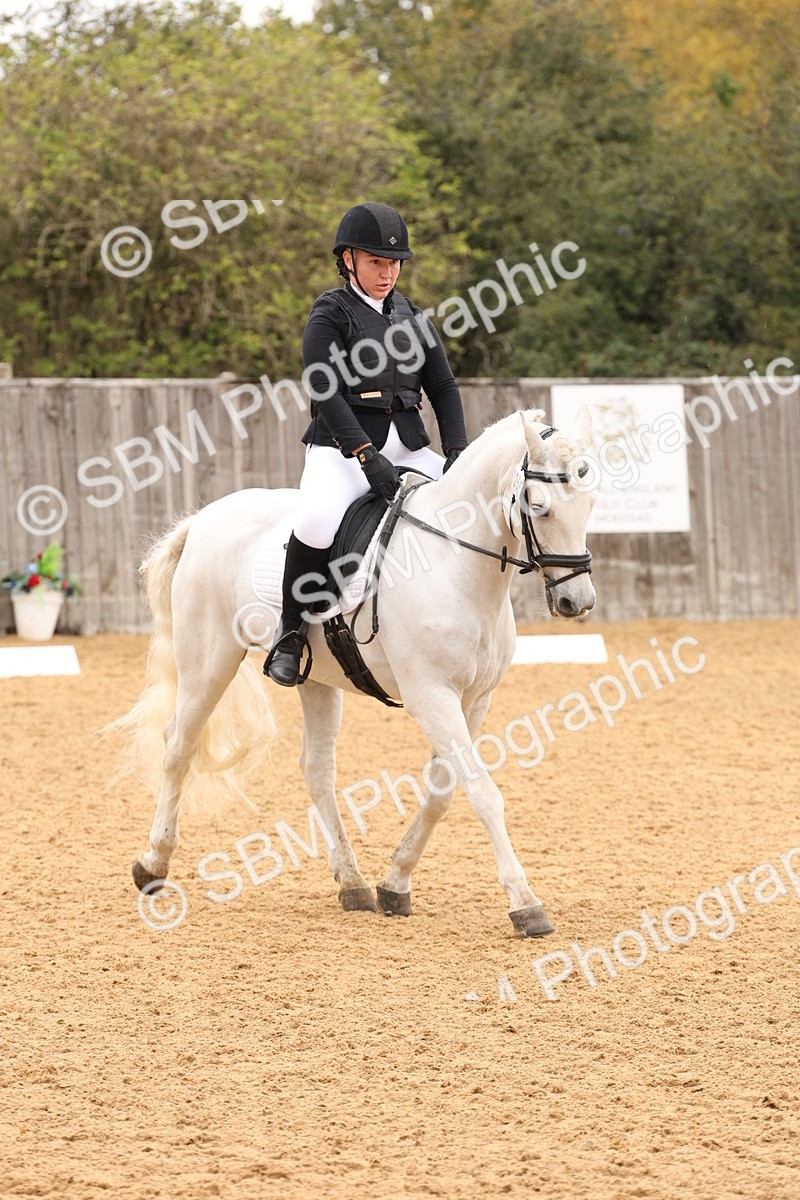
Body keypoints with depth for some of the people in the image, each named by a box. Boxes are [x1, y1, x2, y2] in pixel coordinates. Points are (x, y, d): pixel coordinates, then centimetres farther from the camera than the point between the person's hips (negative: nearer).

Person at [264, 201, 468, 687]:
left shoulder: (413, 317, 16)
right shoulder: (330, 315, -1)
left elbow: (444, 388, 13)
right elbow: (326, 392, -14)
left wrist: (458, 451, -5)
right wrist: (367, 456, -26)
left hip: (409, 448, 6)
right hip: (342, 448, -6)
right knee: (319, 521, -35)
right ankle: (292, 629, -14)